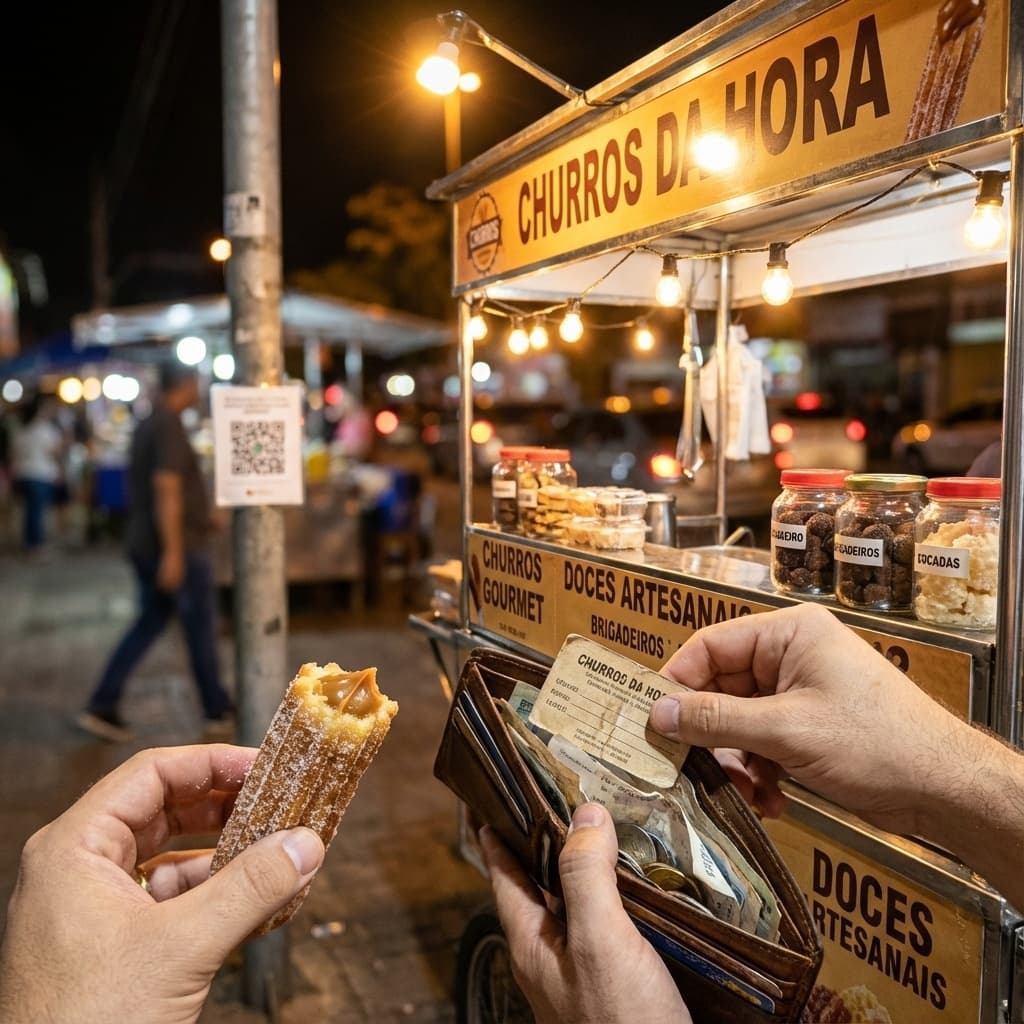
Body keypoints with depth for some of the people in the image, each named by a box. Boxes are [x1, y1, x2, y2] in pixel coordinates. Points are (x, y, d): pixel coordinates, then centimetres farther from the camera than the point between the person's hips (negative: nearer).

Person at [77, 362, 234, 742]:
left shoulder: (146, 425, 13)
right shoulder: (169, 427, -17)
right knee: (201, 626, 4)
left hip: (144, 544, 9)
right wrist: (173, 552, -25)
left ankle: (102, 706, 10)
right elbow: (167, 490, -23)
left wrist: (202, 518, 28)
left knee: (150, 622, 14)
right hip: (179, 546, -9)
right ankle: (218, 712, 17)